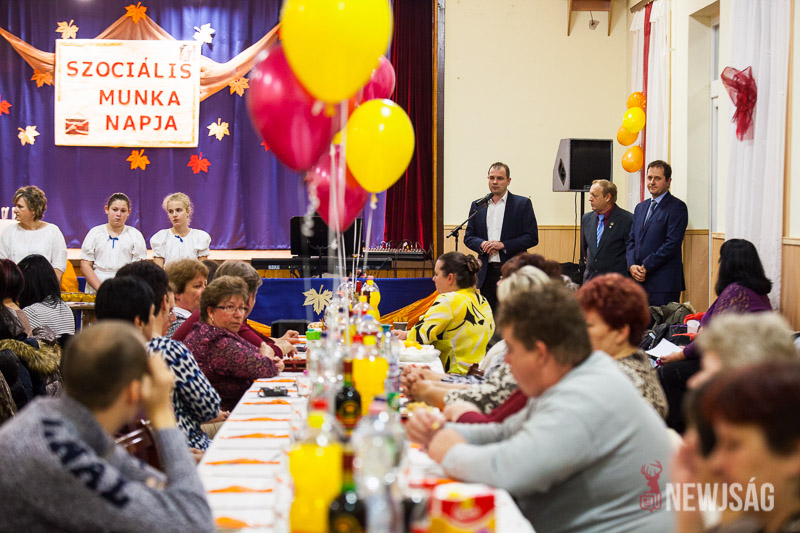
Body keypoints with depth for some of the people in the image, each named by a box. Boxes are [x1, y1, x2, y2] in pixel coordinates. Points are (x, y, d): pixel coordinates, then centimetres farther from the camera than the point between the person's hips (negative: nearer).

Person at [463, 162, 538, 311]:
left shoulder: (522, 204, 2)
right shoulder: (477, 205, 13)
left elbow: (532, 237, -3)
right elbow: (468, 237, 14)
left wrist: (503, 245, -13)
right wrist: (482, 244, -9)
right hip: (487, 272, 3)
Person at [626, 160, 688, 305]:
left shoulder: (677, 207, -4)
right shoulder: (640, 207, 19)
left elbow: (672, 243, -12)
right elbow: (631, 240, 17)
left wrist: (646, 267, -12)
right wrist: (632, 265, -2)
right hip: (639, 280, 6)